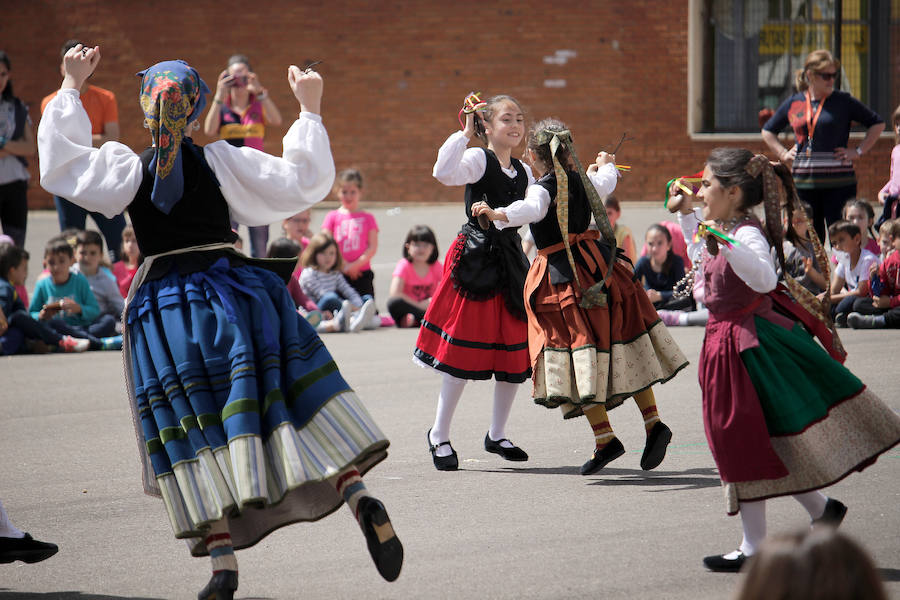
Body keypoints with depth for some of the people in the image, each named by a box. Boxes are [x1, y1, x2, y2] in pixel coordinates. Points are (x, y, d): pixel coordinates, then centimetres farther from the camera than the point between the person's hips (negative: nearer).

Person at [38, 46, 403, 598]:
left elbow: (58, 159, 10)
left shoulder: (128, 169, -2)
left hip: (165, 301, -1)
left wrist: (72, 88, 15)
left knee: (196, 432, -2)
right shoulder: (223, 161, -1)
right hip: (233, 291, 1)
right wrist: (310, 110, 5)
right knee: (301, 403, 6)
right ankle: (357, 493, -10)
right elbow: (302, 181, 1)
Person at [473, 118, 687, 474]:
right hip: (597, 265, 7)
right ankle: (653, 422, 12)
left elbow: (530, 209, -35)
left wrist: (498, 215, -52)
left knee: (580, 351, -5)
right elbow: (607, 183, 34)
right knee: (620, 345, 14)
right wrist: (606, 165, 57)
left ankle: (604, 436, -9)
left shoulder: (543, 189, -12)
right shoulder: (582, 181, 10)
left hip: (564, 277, -7)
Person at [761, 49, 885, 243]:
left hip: (838, 181, -3)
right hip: (803, 181, 3)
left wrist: (859, 151, 0)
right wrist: (783, 153, 11)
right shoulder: (793, 103, 8)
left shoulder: (844, 101, 0)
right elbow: (767, 131, 24)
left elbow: (877, 124, 8)